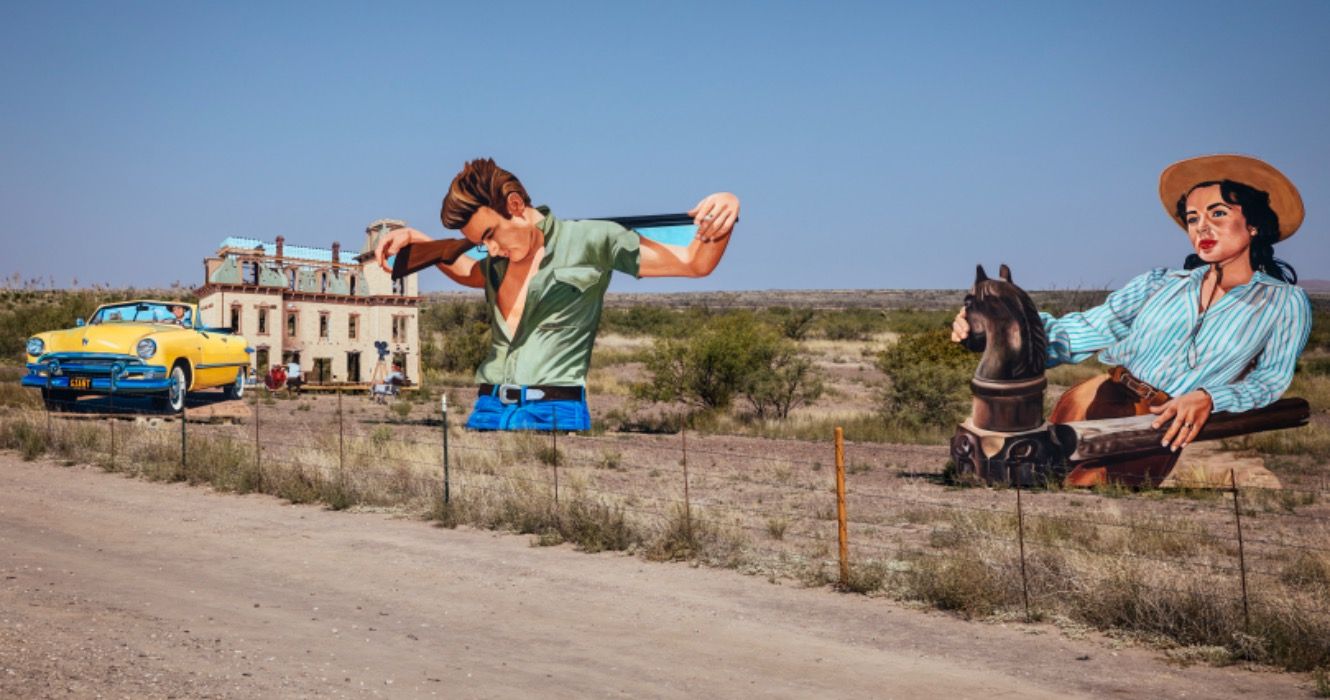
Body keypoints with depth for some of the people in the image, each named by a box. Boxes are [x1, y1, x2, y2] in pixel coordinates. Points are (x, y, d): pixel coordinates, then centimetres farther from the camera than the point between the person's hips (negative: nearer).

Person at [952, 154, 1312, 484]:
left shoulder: (1285, 301, 10)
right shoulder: (1162, 284, 15)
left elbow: (1272, 378, 4)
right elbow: (1081, 331, 6)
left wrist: (1209, 398, -17)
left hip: (1162, 428, -3)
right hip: (1100, 398, 3)